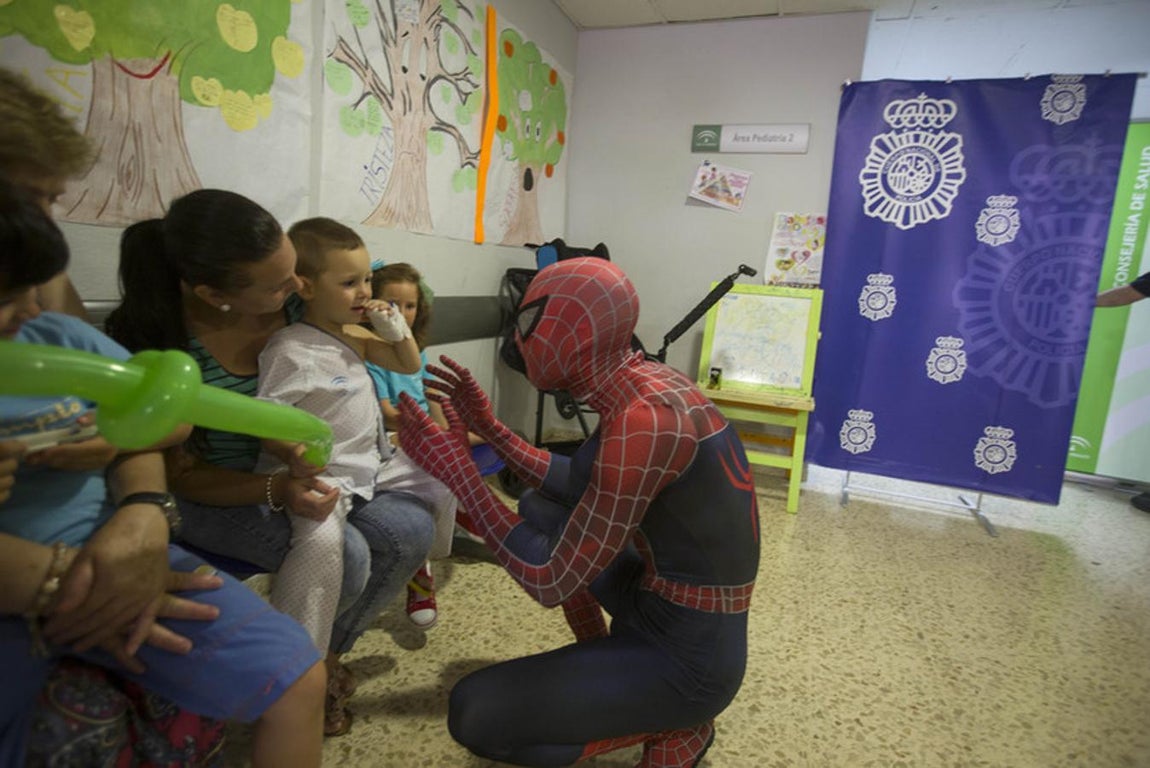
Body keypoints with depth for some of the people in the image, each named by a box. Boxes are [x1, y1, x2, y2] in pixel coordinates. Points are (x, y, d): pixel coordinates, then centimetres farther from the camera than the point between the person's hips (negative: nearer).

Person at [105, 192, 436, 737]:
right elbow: (181, 474, -17)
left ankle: (327, 653, 14)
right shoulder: (153, 346, -26)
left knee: (411, 529, -12)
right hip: (213, 494, -5)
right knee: (341, 554, -28)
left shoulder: (295, 301, -16)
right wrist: (275, 490, -33)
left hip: (298, 471, 5)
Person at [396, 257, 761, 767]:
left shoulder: (641, 419, -30)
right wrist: (489, 429, 5)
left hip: (686, 653, -8)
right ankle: (601, 663, 23)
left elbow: (550, 581, -24)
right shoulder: (644, 382, -2)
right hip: (663, 599, 9)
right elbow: (582, 488, 10)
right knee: (538, 509, 15)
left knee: (474, 713, -11)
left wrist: (456, 469, -19)